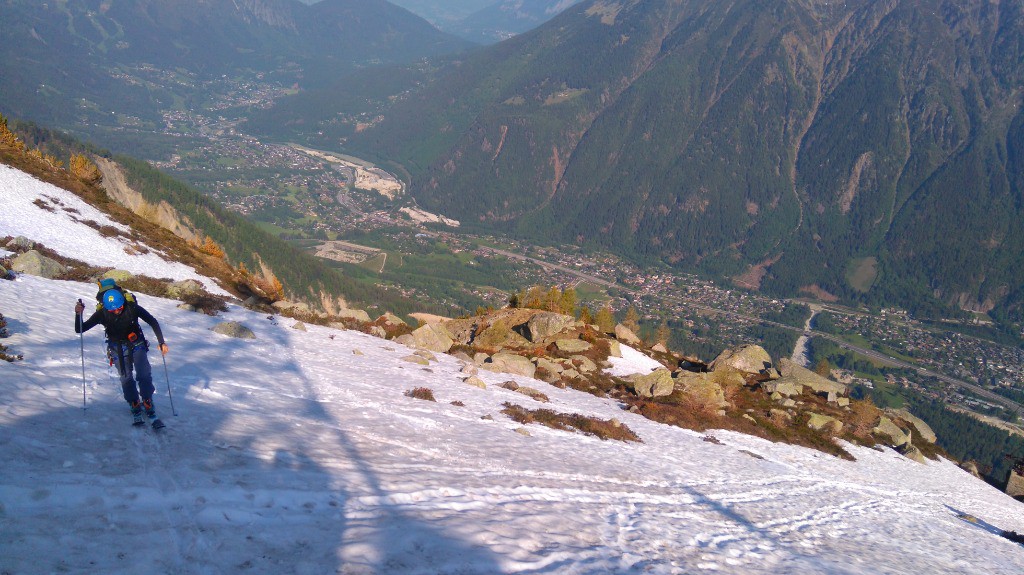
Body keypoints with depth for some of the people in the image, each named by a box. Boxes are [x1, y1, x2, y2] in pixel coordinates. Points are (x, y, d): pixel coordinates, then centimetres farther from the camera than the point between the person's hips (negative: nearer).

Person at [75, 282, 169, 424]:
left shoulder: (132, 307, -23)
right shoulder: (102, 313, -21)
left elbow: (153, 322, -11)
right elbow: (80, 330, -17)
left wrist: (161, 342, -14)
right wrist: (78, 314, -37)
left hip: (137, 344, -1)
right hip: (118, 349, 1)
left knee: (144, 375, -11)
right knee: (126, 378, -5)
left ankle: (148, 402, 2)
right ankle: (134, 405, 11)